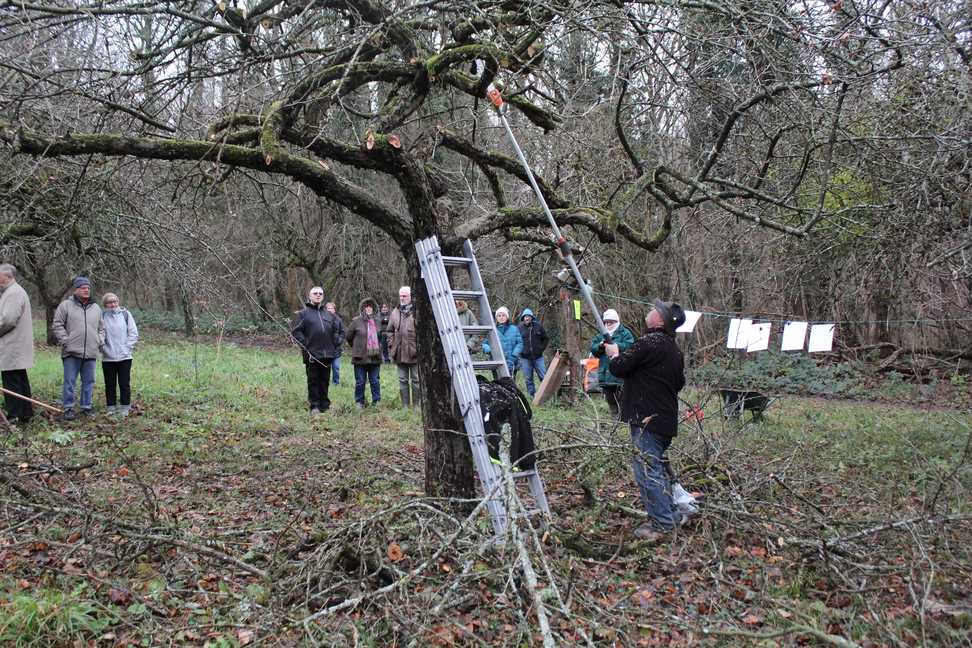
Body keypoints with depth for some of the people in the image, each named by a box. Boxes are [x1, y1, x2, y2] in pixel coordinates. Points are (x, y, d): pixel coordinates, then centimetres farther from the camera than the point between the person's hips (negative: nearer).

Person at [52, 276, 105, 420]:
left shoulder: (96, 308, 15)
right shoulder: (65, 305, 1)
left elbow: (101, 328, 23)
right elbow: (57, 325, 0)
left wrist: (100, 341, 8)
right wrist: (65, 341, -8)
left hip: (91, 353, 4)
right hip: (72, 352, -4)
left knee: (89, 382, 9)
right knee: (69, 382, -2)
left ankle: (87, 407, 18)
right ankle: (68, 408, 6)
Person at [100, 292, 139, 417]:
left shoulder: (125, 314, 3)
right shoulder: (101, 316, 0)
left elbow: (134, 333, 3)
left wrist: (127, 347, -4)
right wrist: (103, 348, -9)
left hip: (124, 356, 0)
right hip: (107, 358, 0)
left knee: (124, 383, 3)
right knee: (110, 384, 8)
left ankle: (125, 407, 12)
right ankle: (111, 407, 17)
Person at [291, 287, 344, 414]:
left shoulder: (330, 315, 14)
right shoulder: (303, 313, 2)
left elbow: (341, 331, 21)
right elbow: (295, 331, -3)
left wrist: (336, 344, 9)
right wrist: (304, 345, -9)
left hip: (327, 354, 4)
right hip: (312, 354, -4)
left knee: (325, 380, 9)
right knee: (313, 380, 1)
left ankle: (325, 405, 18)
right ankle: (314, 406, 7)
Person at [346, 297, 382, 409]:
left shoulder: (378, 321, 5)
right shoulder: (356, 321, -4)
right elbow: (349, 336, 6)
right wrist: (356, 348, 11)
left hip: (375, 357, 2)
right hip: (360, 357, -2)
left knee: (375, 381, 8)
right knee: (360, 381, 5)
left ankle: (376, 401, 17)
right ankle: (359, 402, 16)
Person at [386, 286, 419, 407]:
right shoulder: (395, 312, 10)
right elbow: (389, 330, 18)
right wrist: (391, 345, 8)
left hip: (414, 353, -5)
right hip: (399, 353, 5)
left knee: (416, 379, 4)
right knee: (402, 380, 11)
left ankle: (416, 405, 12)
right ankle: (405, 405, 19)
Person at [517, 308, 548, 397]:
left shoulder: (538, 326, 2)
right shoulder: (519, 328, -1)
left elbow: (545, 338, 13)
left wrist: (541, 348, 3)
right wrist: (520, 351, 1)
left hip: (538, 357, 0)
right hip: (525, 358, 0)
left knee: (544, 377, 0)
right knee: (528, 379, 6)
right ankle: (532, 395, 15)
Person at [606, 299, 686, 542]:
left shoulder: (648, 342, -18)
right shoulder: (674, 349, 13)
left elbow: (618, 367, -16)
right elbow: (679, 382, 22)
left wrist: (614, 354, 5)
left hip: (647, 418, -10)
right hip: (667, 418, 10)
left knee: (647, 469, -5)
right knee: (657, 466, 21)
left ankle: (661, 524, -2)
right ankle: (671, 514, 29)